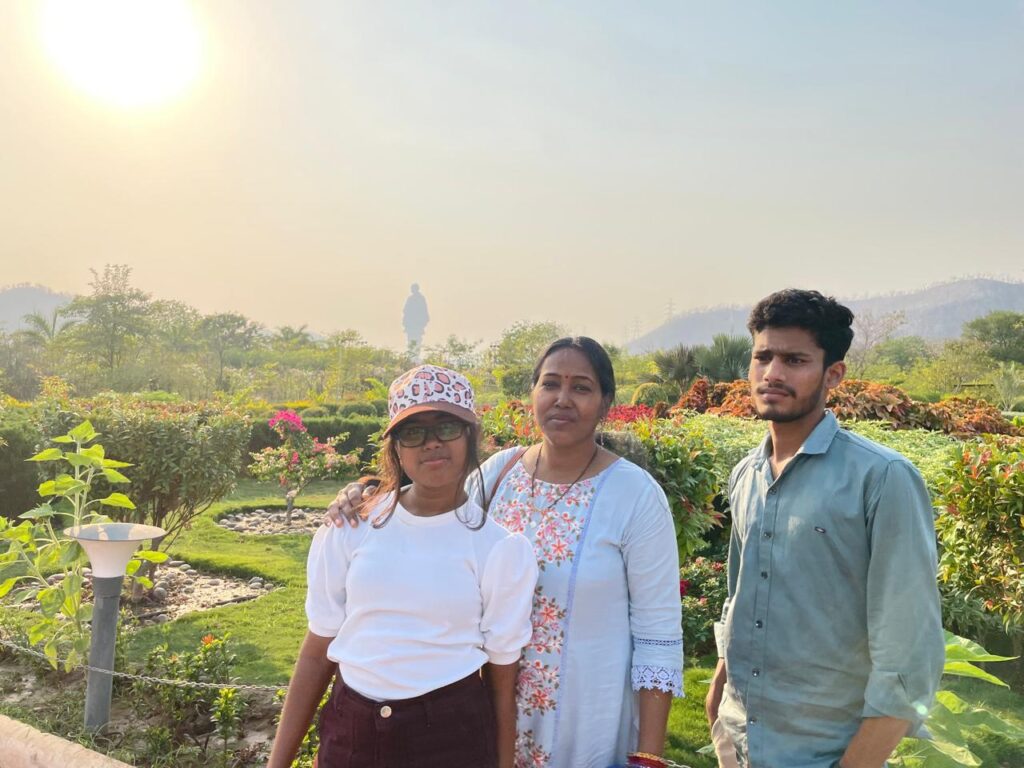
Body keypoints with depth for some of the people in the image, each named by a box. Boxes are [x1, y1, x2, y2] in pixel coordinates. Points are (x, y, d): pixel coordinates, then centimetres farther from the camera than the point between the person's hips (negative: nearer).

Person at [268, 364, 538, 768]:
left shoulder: (501, 549, -9)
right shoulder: (350, 527, -5)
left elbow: (502, 681, -2)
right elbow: (318, 653, 3)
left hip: (454, 735, -1)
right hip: (348, 732, 2)